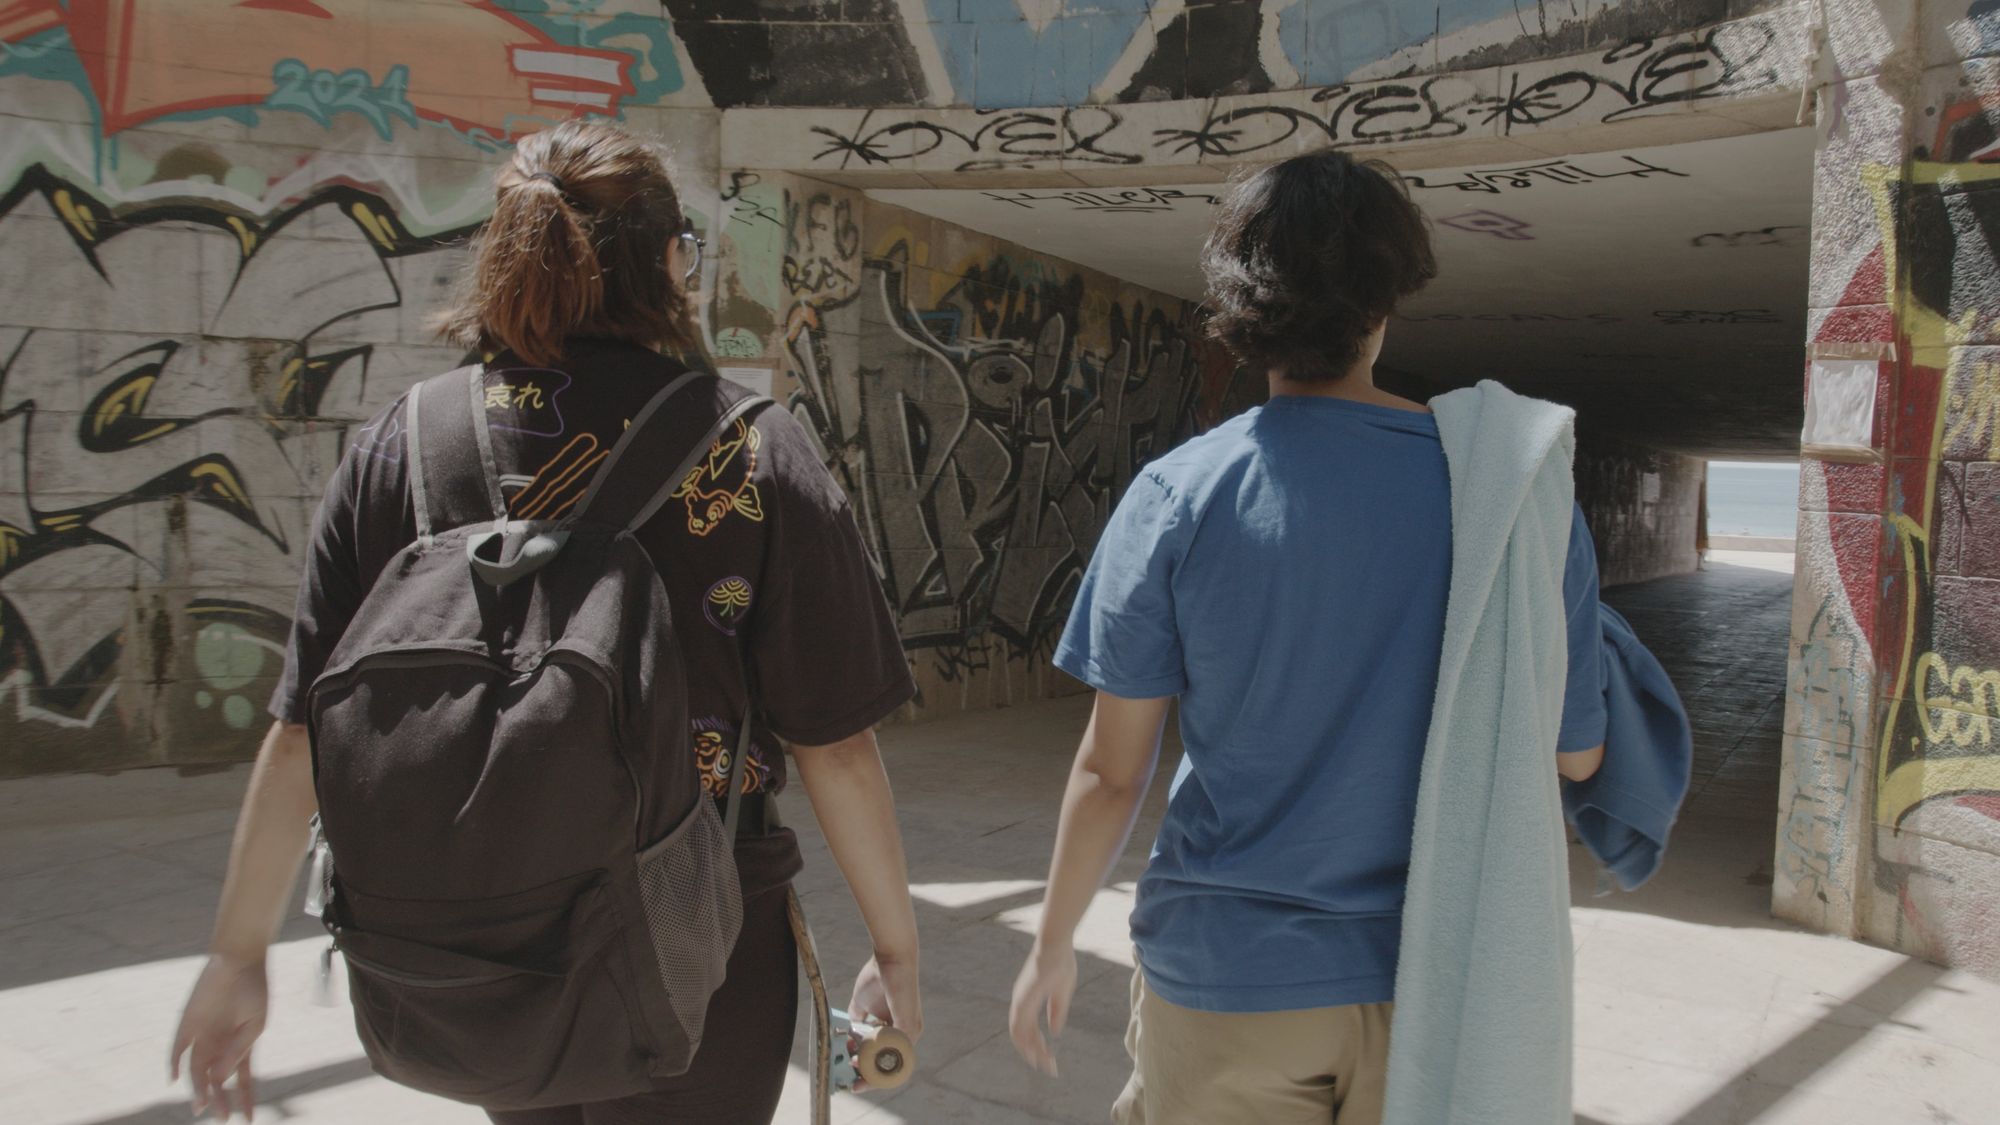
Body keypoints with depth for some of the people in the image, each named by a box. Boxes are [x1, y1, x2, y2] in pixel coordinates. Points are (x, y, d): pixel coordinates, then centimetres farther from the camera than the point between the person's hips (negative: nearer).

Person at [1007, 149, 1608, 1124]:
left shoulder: (1175, 497, -13)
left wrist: (1053, 948, 5)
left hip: (1226, 980, -1)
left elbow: (1111, 771, -9)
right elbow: (1573, 754, -2)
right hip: (1438, 981, 2)